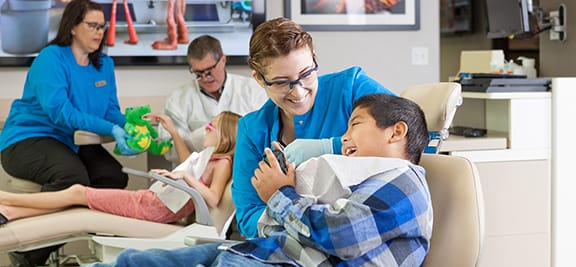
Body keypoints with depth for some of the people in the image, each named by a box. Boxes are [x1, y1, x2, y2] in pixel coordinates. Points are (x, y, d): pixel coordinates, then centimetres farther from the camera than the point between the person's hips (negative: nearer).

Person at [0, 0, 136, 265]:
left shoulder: (104, 64, 9)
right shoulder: (52, 57, -14)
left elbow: (111, 111, 9)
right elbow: (57, 110, -27)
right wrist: (110, 129, -35)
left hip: (73, 143, 7)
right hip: (27, 140, -7)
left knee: (114, 176, -20)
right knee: (73, 176, -35)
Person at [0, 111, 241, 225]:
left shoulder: (223, 163, -13)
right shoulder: (210, 158, 16)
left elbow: (212, 199, -27)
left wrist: (184, 175, -34)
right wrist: (172, 131, 34)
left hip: (158, 209, -9)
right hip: (153, 199, 9)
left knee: (77, 193, -3)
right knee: (77, 193, 7)